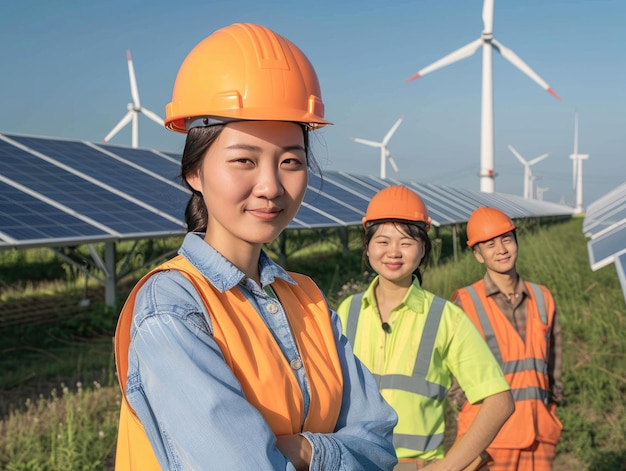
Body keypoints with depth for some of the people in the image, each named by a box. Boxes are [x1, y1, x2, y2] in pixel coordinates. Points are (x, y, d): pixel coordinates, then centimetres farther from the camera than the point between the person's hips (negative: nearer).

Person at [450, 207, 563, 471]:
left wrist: (551, 405, 11)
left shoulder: (542, 299, 10)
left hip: (540, 433, 4)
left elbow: (553, 360, 18)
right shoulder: (466, 303, -3)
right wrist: (474, 413, -5)